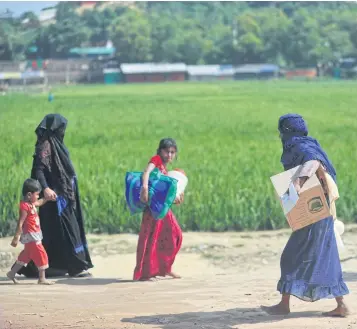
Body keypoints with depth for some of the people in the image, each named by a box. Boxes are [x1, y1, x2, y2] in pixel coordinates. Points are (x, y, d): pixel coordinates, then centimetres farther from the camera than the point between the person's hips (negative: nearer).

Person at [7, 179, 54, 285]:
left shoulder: (31, 203, 6)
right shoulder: (25, 206, -22)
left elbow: (39, 203, 31)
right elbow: (20, 224, -24)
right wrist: (16, 238, -24)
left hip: (34, 235, 10)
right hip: (31, 236, -10)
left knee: (26, 255, 19)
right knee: (41, 255, -5)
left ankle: (12, 273, 26)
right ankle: (42, 278, -1)